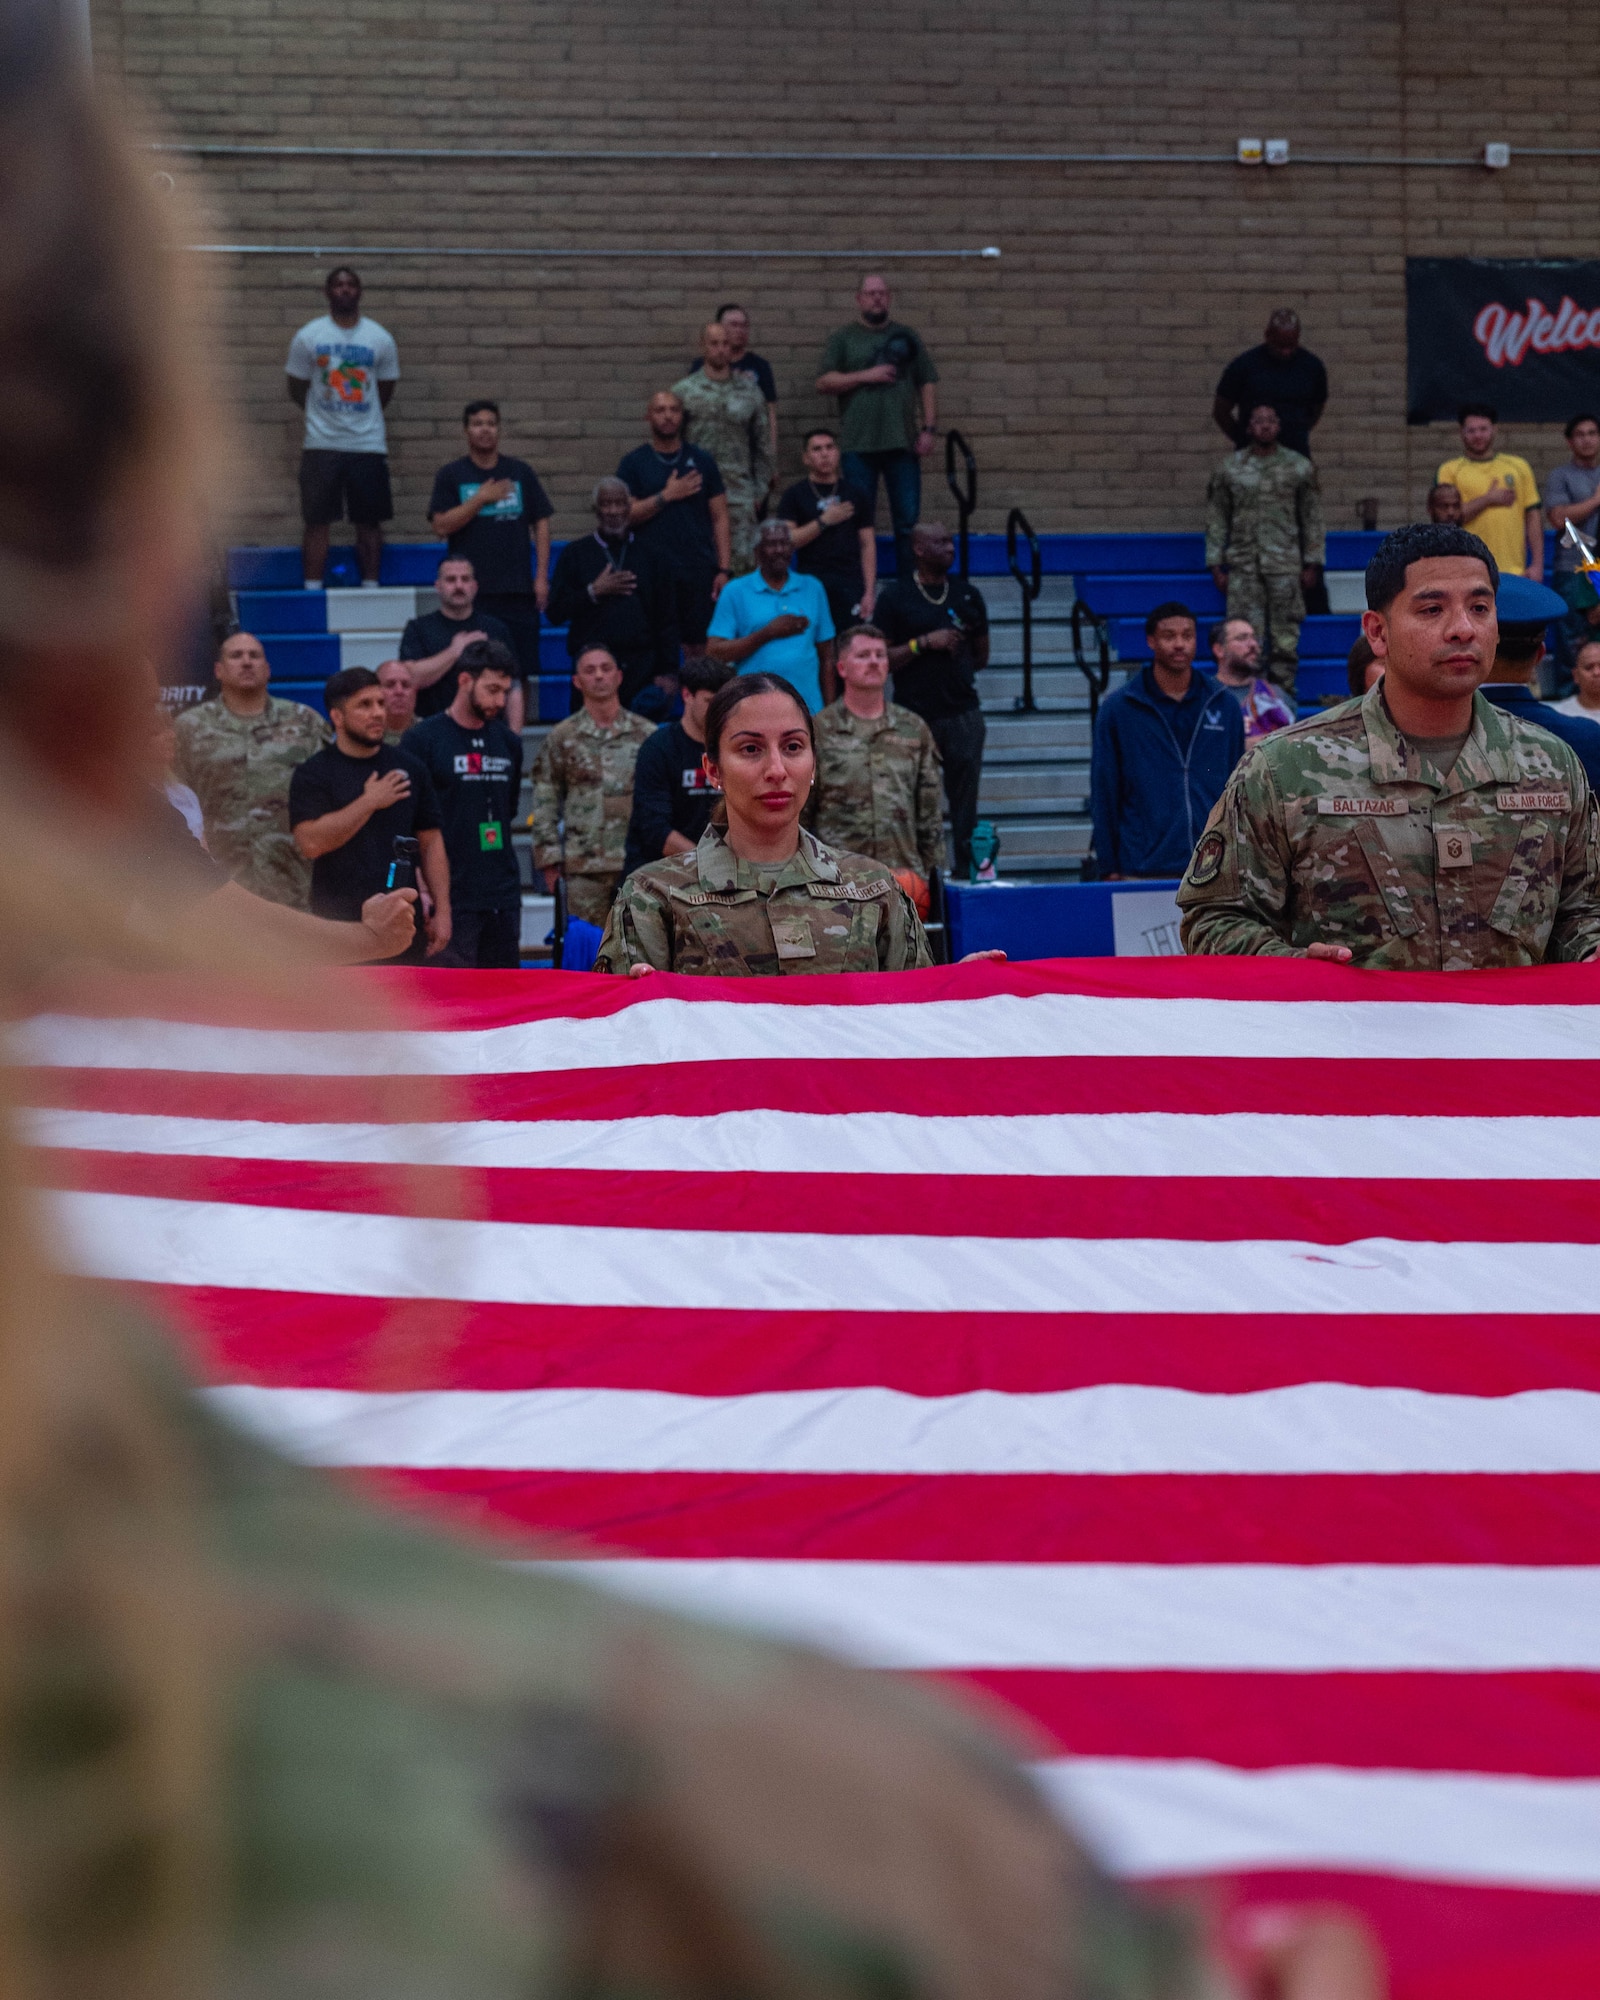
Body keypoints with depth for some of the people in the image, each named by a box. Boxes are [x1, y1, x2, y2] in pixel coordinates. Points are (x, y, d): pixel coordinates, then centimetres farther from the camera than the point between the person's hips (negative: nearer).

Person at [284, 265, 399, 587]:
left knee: (369, 522, 4)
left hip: (369, 444, 1)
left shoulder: (380, 338, 3)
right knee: (317, 521, -2)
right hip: (321, 444, -1)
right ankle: (313, 591, 0)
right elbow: (297, 389, 8)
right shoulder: (308, 337, 1)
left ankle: (371, 586, 12)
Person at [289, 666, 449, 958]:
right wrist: (370, 802, -14)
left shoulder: (408, 767, 10)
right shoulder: (313, 775, -2)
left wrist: (442, 910, 4)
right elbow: (311, 843, -16)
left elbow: (431, 843, 11)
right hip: (340, 925, -3)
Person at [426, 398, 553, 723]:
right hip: (472, 590, -2)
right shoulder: (451, 475, 5)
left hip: (518, 588, 2)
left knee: (515, 673, 0)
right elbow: (441, 525, -4)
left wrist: (541, 576, 2)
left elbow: (541, 523, 11)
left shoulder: (521, 472, 10)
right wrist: (482, 498, -12)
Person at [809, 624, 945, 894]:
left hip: (904, 874, 3)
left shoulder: (914, 730, 13)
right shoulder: (819, 732, 3)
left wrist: (933, 874, 10)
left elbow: (930, 815, 15)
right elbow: (798, 816, 3)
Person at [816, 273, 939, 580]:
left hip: (903, 442, 2)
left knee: (908, 520, -1)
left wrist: (929, 429, 2)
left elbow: (927, 385, 12)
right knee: (861, 522, 0)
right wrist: (866, 376, -10)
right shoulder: (842, 338, 9)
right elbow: (823, 383, 0)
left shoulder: (906, 337, 14)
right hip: (859, 445, -2)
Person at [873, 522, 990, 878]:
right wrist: (924, 644, -11)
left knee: (965, 800, -1)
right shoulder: (895, 596, 2)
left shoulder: (968, 595, 13)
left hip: (962, 712, 3)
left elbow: (981, 655, 22)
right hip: (915, 713, -3)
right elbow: (880, 658, -3)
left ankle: (968, 869, 1)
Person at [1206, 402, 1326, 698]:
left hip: (1285, 565, 0)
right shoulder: (1229, 469, 8)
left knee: (1285, 635, -1)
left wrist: (1312, 564, 3)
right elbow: (1216, 519, 10)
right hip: (1243, 567, 0)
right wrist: (1216, 565, 4)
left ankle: (1284, 694, 5)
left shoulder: (1299, 467, 7)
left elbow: (1312, 518, 8)